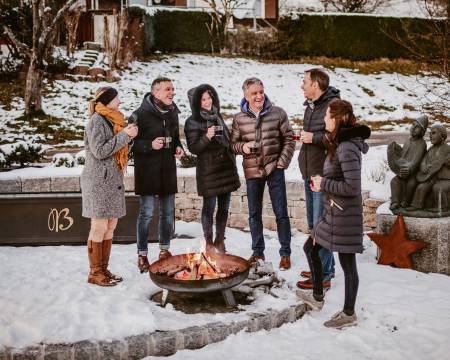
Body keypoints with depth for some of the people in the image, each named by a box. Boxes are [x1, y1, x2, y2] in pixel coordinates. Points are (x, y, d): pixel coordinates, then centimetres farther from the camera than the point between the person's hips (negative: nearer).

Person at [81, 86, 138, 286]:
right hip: (99, 181, -9)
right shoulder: (96, 120, -11)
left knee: (110, 226, 10)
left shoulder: (111, 120, 17)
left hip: (112, 180, 9)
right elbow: (99, 151, -19)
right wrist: (124, 135, -18)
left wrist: (129, 135, 5)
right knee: (99, 227, -5)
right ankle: (95, 273, 4)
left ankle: (104, 269, 19)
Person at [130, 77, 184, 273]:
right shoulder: (141, 114, -12)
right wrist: (150, 145, -25)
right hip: (147, 170, -6)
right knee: (147, 213, -2)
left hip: (168, 169, 6)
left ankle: (164, 251, 27)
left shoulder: (173, 113, 9)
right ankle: (142, 255, 10)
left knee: (168, 212, 12)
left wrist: (178, 147, 2)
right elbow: (130, 143, -12)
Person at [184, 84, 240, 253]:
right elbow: (193, 148, -11)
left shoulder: (217, 116, 13)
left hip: (226, 167, 6)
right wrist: (207, 137, -26)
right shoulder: (192, 122, -6)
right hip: (208, 170, -6)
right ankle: (209, 243, 11)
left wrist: (232, 160, 21)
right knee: (209, 206, -1)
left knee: (224, 207, 9)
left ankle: (220, 241, 21)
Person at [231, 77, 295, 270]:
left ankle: (285, 253, 15)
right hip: (252, 171, 2)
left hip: (274, 170, -2)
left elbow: (289, 140, 0)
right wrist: (242, 146, -15)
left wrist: (282, 163, -7)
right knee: (254, 214, 12)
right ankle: (258, 252, 27)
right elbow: (233, 144, 7)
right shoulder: (239, 118, 1)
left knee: (281, 213, 3)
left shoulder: (277, 113, -4)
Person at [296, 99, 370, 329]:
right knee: (310, 248, 20)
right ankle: (317, 297, 36)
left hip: (344, 215, -11)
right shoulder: (339, 144, 9)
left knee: (347, 264, 3)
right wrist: (321, 184, 3)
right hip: (332, 213, 11)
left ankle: (349, 314, 18)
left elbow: (352, 187, -26)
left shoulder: (347, 149, -22)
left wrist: (323, 184, -15)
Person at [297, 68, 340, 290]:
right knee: (313, 224, 17)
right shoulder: (310, 106, 15)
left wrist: (314, 137, -21)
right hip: (309, 174, 10)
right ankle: (326, 266, 30)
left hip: (324, 176, -10)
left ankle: (323, 275, 3)